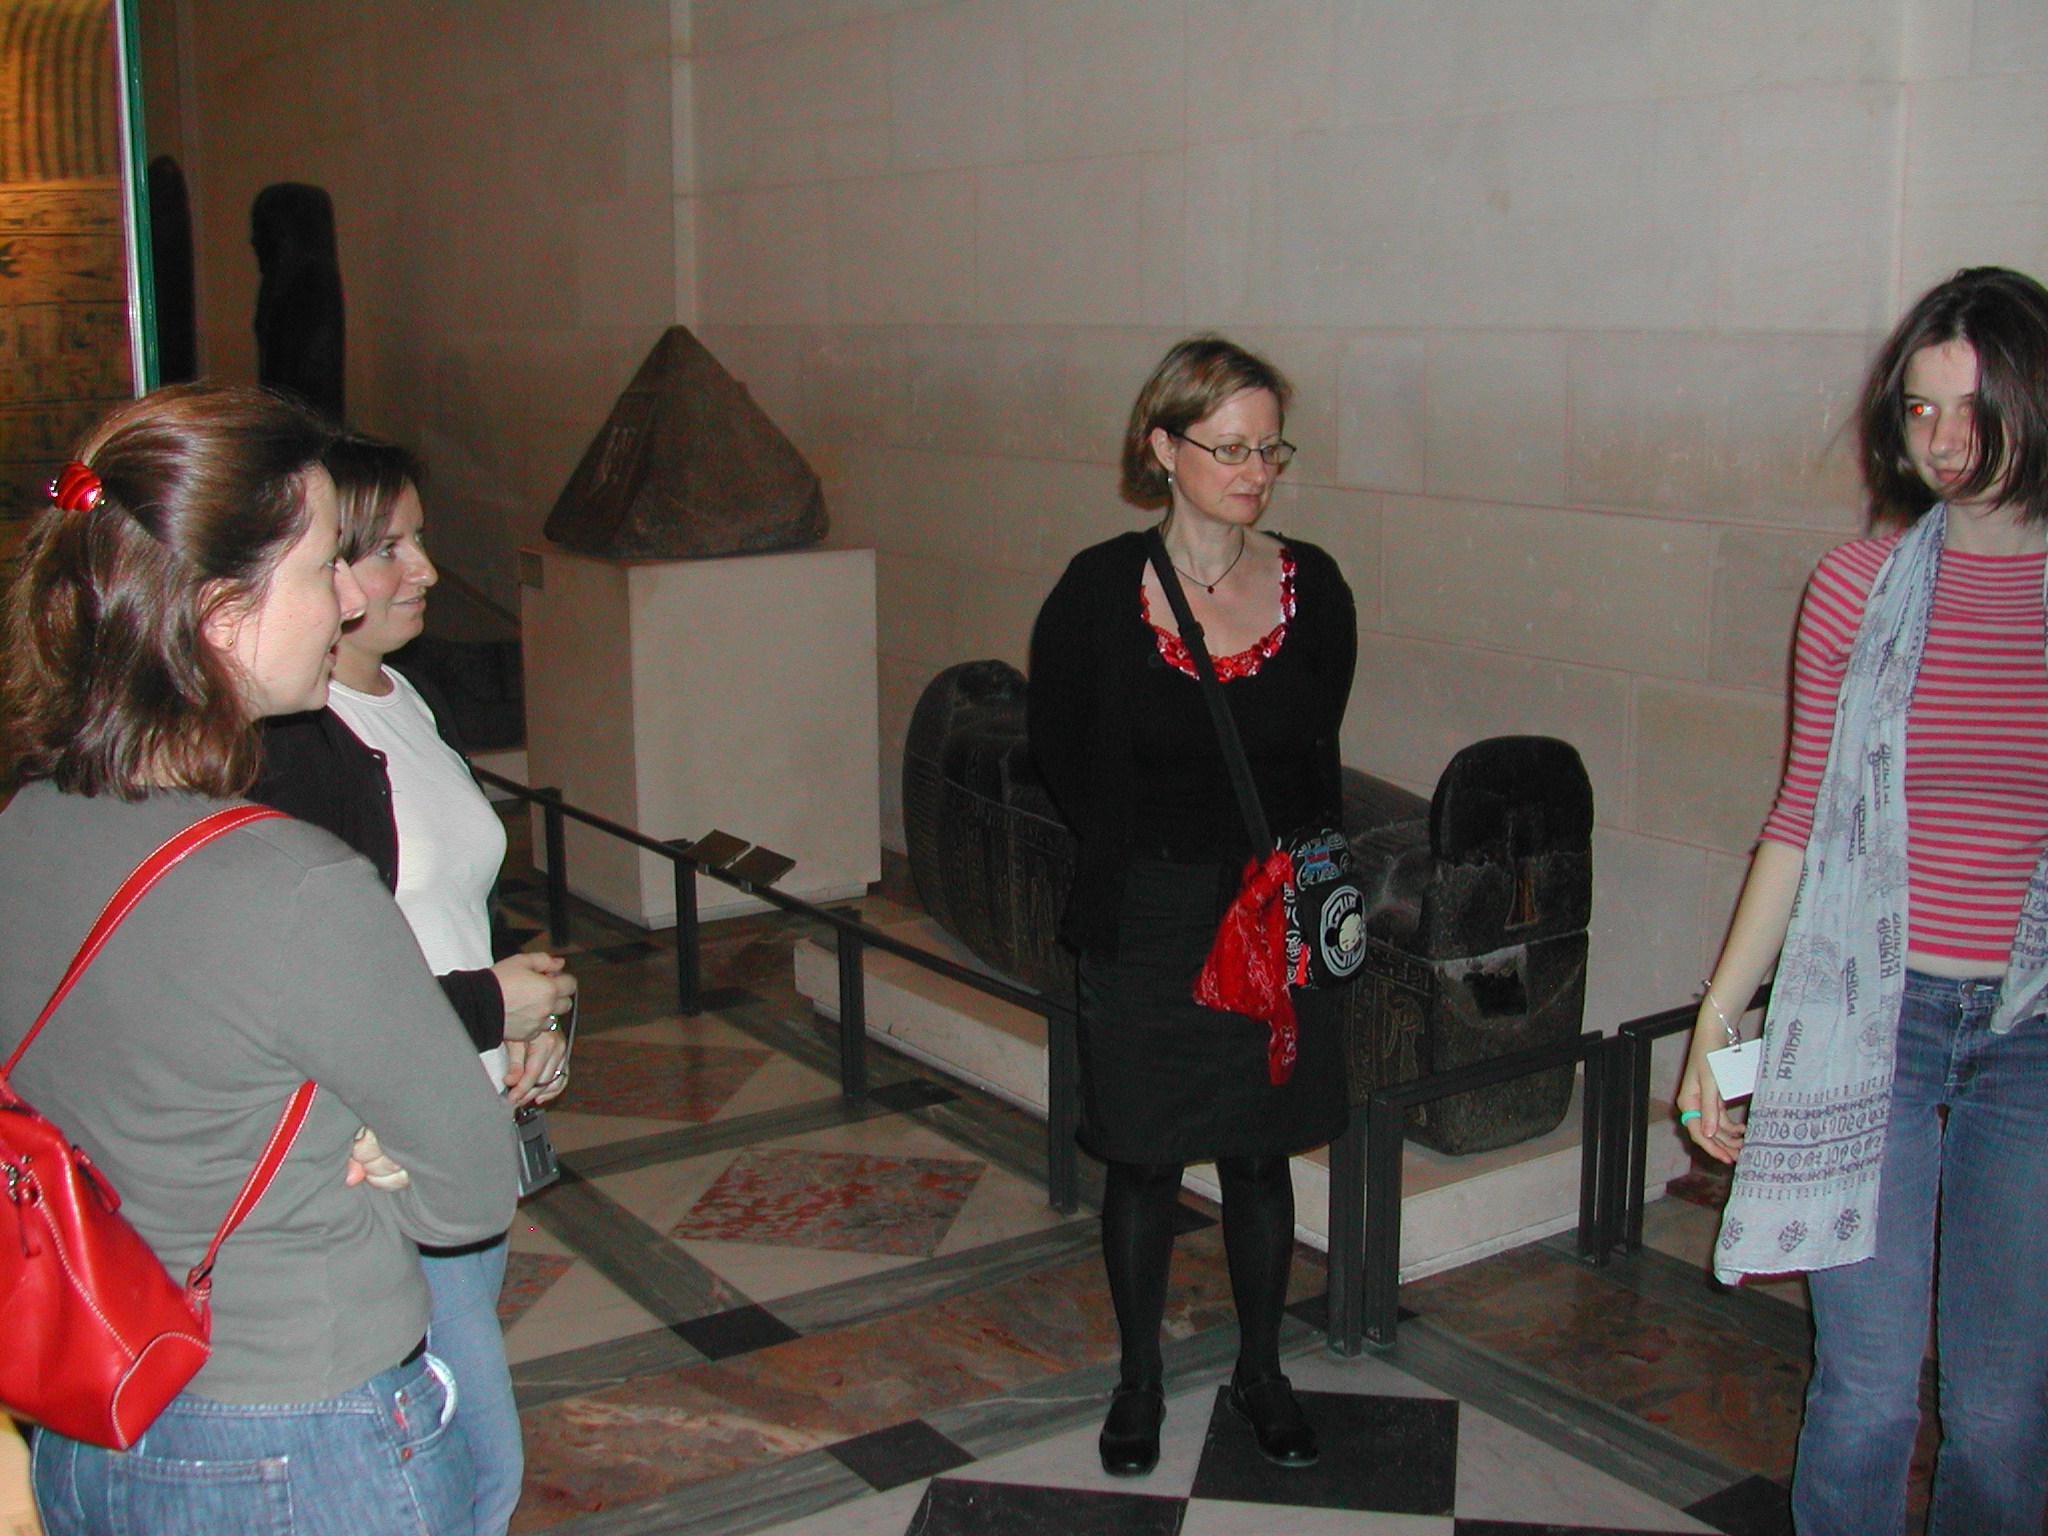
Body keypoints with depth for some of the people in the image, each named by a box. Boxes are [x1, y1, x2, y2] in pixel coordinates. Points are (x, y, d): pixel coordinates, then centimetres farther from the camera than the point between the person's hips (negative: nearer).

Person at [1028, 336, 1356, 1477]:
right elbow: (1062, 753, 2)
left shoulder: (1313, 588, -2)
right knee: (1145, 1160, 10)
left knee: (1260, 1155, 14)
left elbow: (1317, 760, 10)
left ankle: (1261, 1371, 34)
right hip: (1147, 922, -2)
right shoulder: (1101, 590, -9)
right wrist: (1143, 859, 3)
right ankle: (1141, 1379, 31)